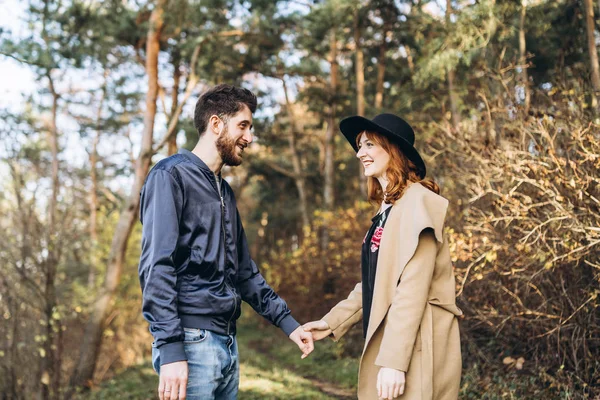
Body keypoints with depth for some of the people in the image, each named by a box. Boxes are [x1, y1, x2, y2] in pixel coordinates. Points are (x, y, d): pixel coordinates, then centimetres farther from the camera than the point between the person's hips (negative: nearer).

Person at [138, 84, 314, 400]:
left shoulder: (224, 192, 19)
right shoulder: (172, 175, -7)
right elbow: (156, 266, -16)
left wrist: (286, 321, 17)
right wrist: (171, 349, -23)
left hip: (227, 343, 8)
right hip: (191, 341, -8)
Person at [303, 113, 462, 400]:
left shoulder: (417, 202, -13)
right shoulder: (387, 207, 16)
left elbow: (414, 287, -20)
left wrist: (394, 361, -23)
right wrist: (332, 322, 15)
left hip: (413, 350, -9)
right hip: (388, 342, 9)